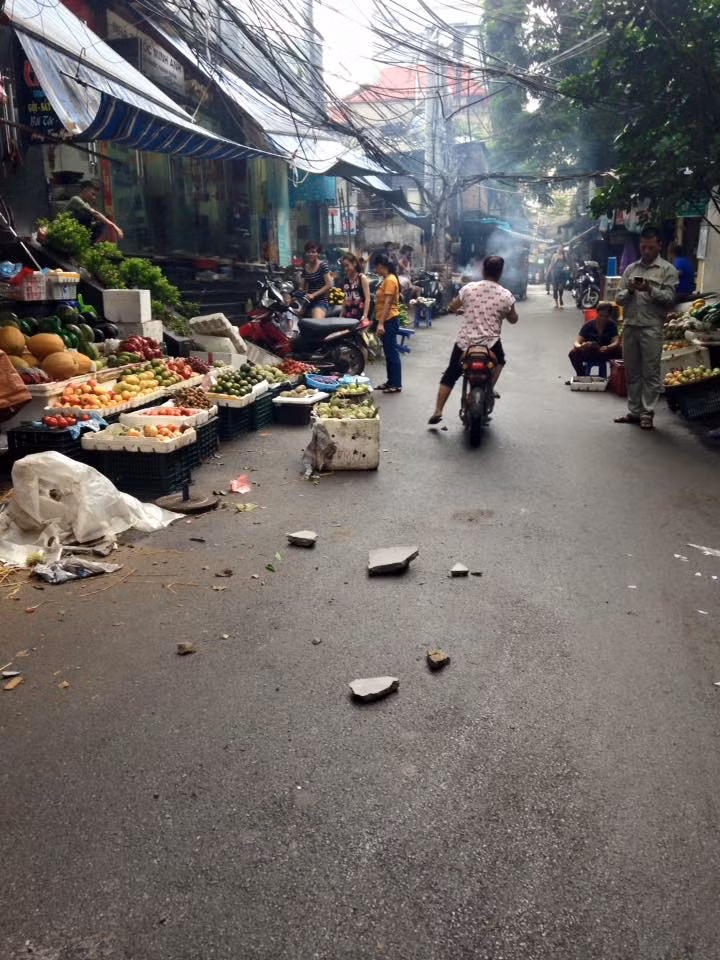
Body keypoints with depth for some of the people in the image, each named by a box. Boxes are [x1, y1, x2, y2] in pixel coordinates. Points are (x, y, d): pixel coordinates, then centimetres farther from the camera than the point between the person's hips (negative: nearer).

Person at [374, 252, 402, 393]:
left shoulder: (390, 280, -15)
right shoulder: (387, 279, 15)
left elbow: (387, 303, -22)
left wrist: (381, 323, -26)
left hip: (389, 321, -10)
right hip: (386, 321, 10)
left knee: (392, 353, -6)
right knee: (388, 353, 14)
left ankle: (396, 384, -1)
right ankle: (391, 381, 22)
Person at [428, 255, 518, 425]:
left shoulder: (469, 288, -3)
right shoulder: (506, 295, -5)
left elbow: (452, 307, 12)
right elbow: (513, 320, 9)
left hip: (464, 343, 1)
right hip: (491, 344, -1)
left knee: (450, 375, 14)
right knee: (500, 360, 34)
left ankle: (438, 411, 7)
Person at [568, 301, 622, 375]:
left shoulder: (612, 325, -9)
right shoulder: (588, 325, -11)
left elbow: (616, 342, -21)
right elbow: (577, 343, -18)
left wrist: (607, 348, -45)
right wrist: (580, 346, -45)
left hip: (606, 354, 1)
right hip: (589, 354, 0)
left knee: (620, 351, -29)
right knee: (573, 353, -29)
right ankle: (581, 376, -13)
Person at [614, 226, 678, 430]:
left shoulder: (667, 270, 3)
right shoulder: (631, 269, 15)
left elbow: (670, 298, -6)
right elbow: (618, 298, 11)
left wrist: (651, 290, -20)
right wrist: (629, 291, -9)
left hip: (651, 327, -4)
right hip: (630, 326, 5)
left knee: (651, 373, -2)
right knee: (631, 372, 9)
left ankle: (647, 413, 3)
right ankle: (634, 411, 18)